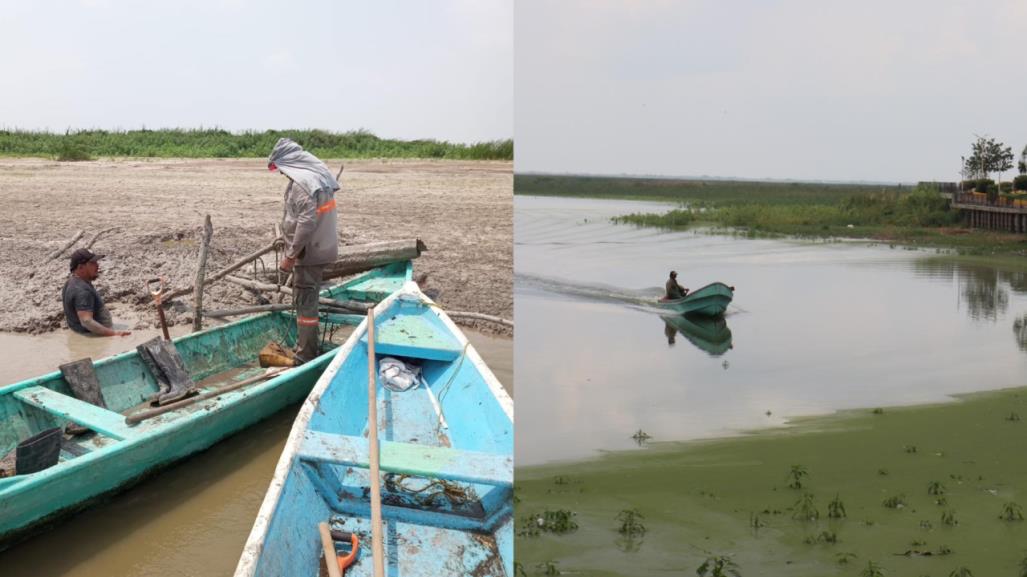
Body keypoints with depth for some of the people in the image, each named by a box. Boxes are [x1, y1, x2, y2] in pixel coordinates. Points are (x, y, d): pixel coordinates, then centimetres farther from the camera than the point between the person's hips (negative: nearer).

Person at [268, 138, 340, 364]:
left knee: (304, 302, -4)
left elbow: (307, 221, -27)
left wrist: (291, 256, -21)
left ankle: (305, 358, 2)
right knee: (305, 300, 19)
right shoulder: (317, 175, 12)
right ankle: (308, 348, 29)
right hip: (321, 247, 10)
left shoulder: (301, 183, -19)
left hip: (309, 252, -10)